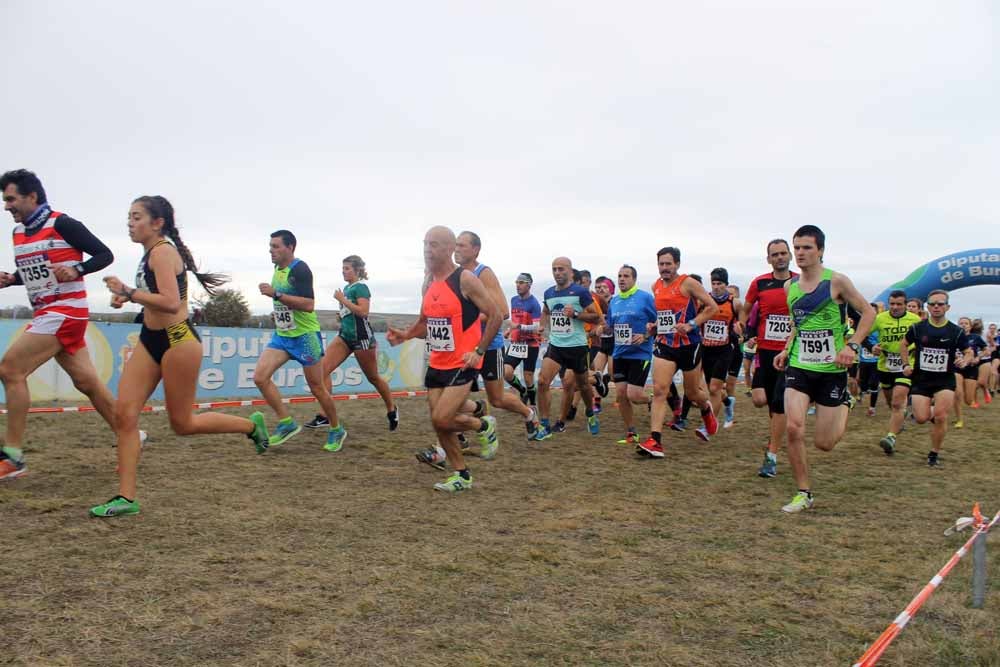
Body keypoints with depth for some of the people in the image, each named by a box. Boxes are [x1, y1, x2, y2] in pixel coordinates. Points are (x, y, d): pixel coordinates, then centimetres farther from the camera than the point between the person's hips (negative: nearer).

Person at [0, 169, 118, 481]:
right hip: (47, 313, 8)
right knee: (86, 382, 8)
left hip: (65, 312, -8)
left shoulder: (62, 224, -12)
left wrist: (77, 270, -26)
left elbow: (105, 254, -10)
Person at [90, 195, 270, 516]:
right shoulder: (152, 253, 13)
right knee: (124, 413, -1)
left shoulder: (162, 251, -16)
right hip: (151, 340, 9)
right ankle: (126, 497, 3)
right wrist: (128, 298, 9)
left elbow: (171, 303, -26)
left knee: (182, 424, 2)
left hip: (177, 340, -9)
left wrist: (127, 292, -23)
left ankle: (251, 425, 22)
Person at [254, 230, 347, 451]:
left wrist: (276, 294, -30)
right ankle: (286, 422, 2)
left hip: (305, 336, -8)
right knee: (260, 376, -10)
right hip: (281, 335, 8)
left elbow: (309, 304, -28)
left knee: (317, 388, 2)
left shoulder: (300, 269, -17)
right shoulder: (278, 269, 10)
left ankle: (336, 430, 22)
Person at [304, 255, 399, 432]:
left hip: (361, 337, -8)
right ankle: (324, 416, -7)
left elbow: (363, 311, -25)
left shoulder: (361, 287, -12)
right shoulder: (347, 288, 12)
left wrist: (342, 299, -20)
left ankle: (392, 410, 29)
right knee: (323, 369, -8)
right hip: (345, 335, 8)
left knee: (373, 377, 6)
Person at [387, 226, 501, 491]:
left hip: (462, 364, -7)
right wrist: (405, 335, 1)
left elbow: (495, 316, -11)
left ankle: (483, 425, 14)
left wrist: (479, 351, -16)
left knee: (441, 419, -16)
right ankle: (461, 475, 24)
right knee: (439, 422, 8)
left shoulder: (465, 279, -13)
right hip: (437, 364, 8)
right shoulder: (428, 283, 9)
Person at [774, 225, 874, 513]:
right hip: (798, 367, 3)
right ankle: (804, 493, 0)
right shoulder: (790, 286, 6)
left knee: (824, 443, 4)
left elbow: (868, 312, -3)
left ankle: (845, 404, 38)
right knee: (794, 428, -17)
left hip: (831, 370, -3)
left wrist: (852, 346, -16)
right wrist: (787, 349, 8)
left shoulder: (836, 281, -9)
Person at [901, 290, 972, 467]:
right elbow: (904, 344, 15)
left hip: (945, 380, -1)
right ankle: (932, 413, 32)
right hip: (921, 379, 1)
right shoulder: (917, 328, -1)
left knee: (940, 416, -14)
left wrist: (965, 360, -17)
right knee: (921, 418, -8)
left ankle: (934, 454, 5)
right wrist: (906, 364, 3)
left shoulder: (957, 332, -2)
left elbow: (969, 353, 6)